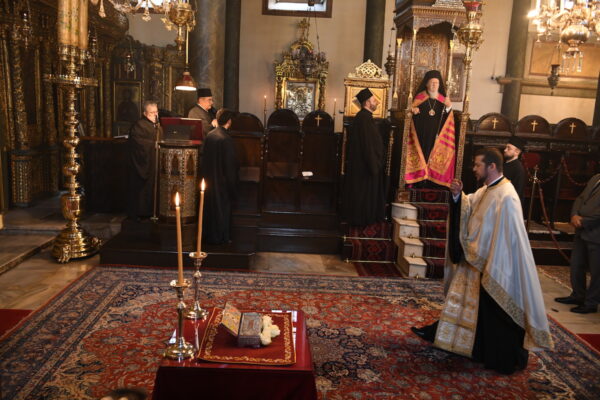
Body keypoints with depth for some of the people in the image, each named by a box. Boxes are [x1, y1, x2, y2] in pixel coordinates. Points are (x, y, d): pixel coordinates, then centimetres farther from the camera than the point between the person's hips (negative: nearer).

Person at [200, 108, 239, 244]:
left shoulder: (209, 135, 0)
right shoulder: (226, 139, -21)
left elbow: (205, 158, 8)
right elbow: (230, 163, -18)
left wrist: (206, 175, 19)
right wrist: (232, 185, -10)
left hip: (209, 178, 7)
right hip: (222, 180, -7)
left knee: (210, 207, 18)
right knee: (222, 208, 7)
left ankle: (208, 235, 30)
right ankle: (220, 237, 17)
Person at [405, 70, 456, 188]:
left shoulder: (443, 99, 9)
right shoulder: (420, 97, 4)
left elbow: (448, 120, 4)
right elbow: (412, 116, 5)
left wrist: (449, 107, -12)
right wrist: (413, 111, -17)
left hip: (436, 137, 2)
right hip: (422, 136, -2)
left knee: (435, 161, -2)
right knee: (421, 157, -6)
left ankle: (433, 185, 3)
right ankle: (420, 185, -3)